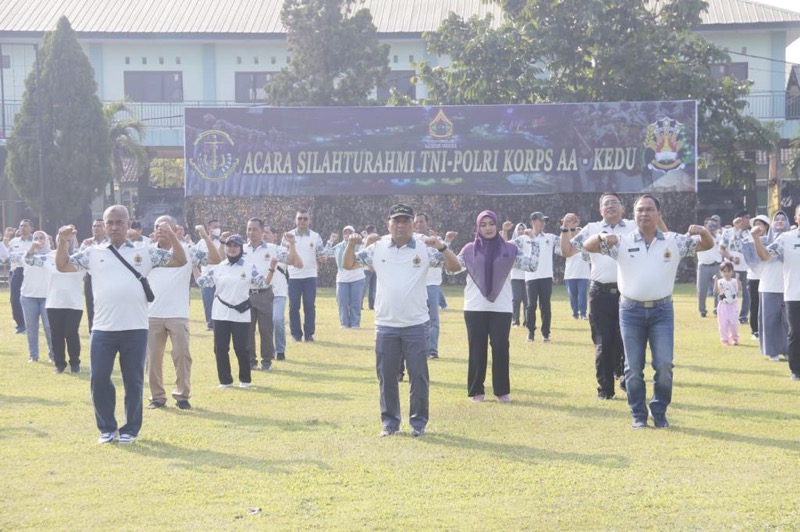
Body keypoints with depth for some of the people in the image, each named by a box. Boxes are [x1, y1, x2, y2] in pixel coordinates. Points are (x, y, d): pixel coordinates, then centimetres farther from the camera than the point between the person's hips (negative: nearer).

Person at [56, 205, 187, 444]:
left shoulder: (145, 252, 6)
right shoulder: (93, 253, 8)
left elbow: (180, 261, 5)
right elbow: (62, 266, 7)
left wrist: (172, 237, -10)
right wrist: (63, 242, -9)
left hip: (135, 328, -1)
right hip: (103, 329, 1)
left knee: (134, 381, 5)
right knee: (99, 378, 1)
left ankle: (130, 429, 18)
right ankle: (107, 427, 16)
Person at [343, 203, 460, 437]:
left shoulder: (425, 249, -3)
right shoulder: (377, 248, 2)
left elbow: (454, 267, -8)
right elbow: (348, 265, 6)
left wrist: (442, 247, -24)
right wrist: (351, 245, -12)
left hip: (416, 325, -2)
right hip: (385, 325, 2)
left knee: (418, 376, 3)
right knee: (386, 376, 8)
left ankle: (418, 421, 15)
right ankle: (390, 421, 20)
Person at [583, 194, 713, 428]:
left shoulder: (674, 241, 3)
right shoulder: (622, 242, 1)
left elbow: (707, 245, 4)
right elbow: (588, 247, -2)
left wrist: (703, 231, -19)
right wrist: (601, 237, -25)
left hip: (662, 310, 0)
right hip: (631, 310, 0)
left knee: (664, 365, -4)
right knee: (634, 367, 4)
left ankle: (659, 413, 13)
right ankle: (638, 415, 15)